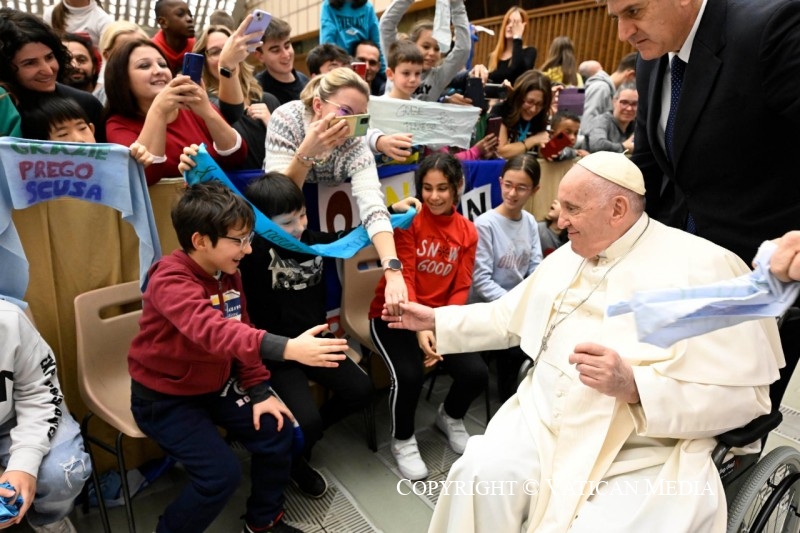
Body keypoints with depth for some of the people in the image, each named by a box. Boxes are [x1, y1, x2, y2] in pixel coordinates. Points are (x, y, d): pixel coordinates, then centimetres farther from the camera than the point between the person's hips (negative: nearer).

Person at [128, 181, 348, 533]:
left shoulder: (228, 273, -4)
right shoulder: (170, 280, -29)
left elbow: (240, 330, 6)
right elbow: (212, 330, -47)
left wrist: (259, 391, -2)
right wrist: (287, 348, -60)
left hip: (215, 386, 7)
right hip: (165, 397, -7)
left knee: (277, 434, -1)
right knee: (221, 473, -18)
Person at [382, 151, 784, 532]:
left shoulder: (701, 267, -9)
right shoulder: (565, 257, 12)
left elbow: (745, 393, -13)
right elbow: (507, 318, 22)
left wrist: (634, 386, -26)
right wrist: (436, 319, 19)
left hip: (645, 454, -4)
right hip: (545, 423, 5)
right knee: (480, 475, -20)